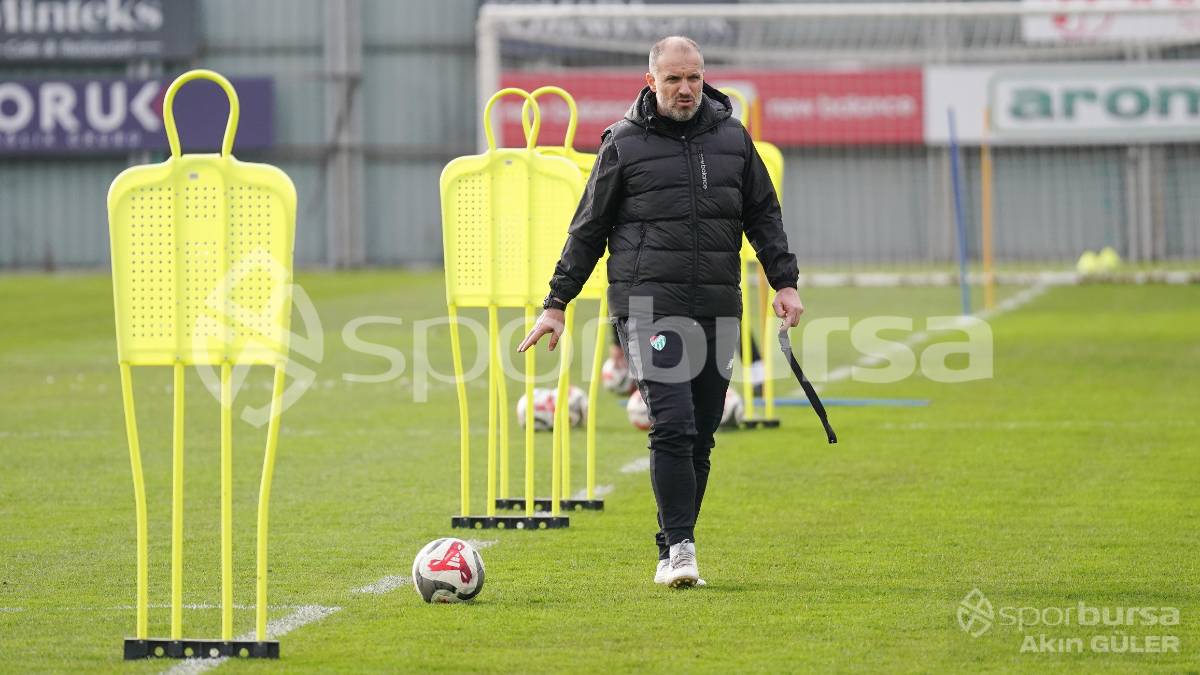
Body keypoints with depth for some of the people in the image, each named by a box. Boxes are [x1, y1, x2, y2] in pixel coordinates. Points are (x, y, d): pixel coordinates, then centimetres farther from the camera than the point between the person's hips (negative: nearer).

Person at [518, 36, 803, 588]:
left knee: (701, 438, 4)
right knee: (673, 425, -17)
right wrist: (557, 303, 6)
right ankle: (678, 549, -15)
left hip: (717, 310, 4)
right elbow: (587, 230, 7)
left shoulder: (732, 138, 12)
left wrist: (784, 283, 11)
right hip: (648, 306, -4)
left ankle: (674, 552, 12)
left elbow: (763, 215, 21)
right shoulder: (623, 143, 2)